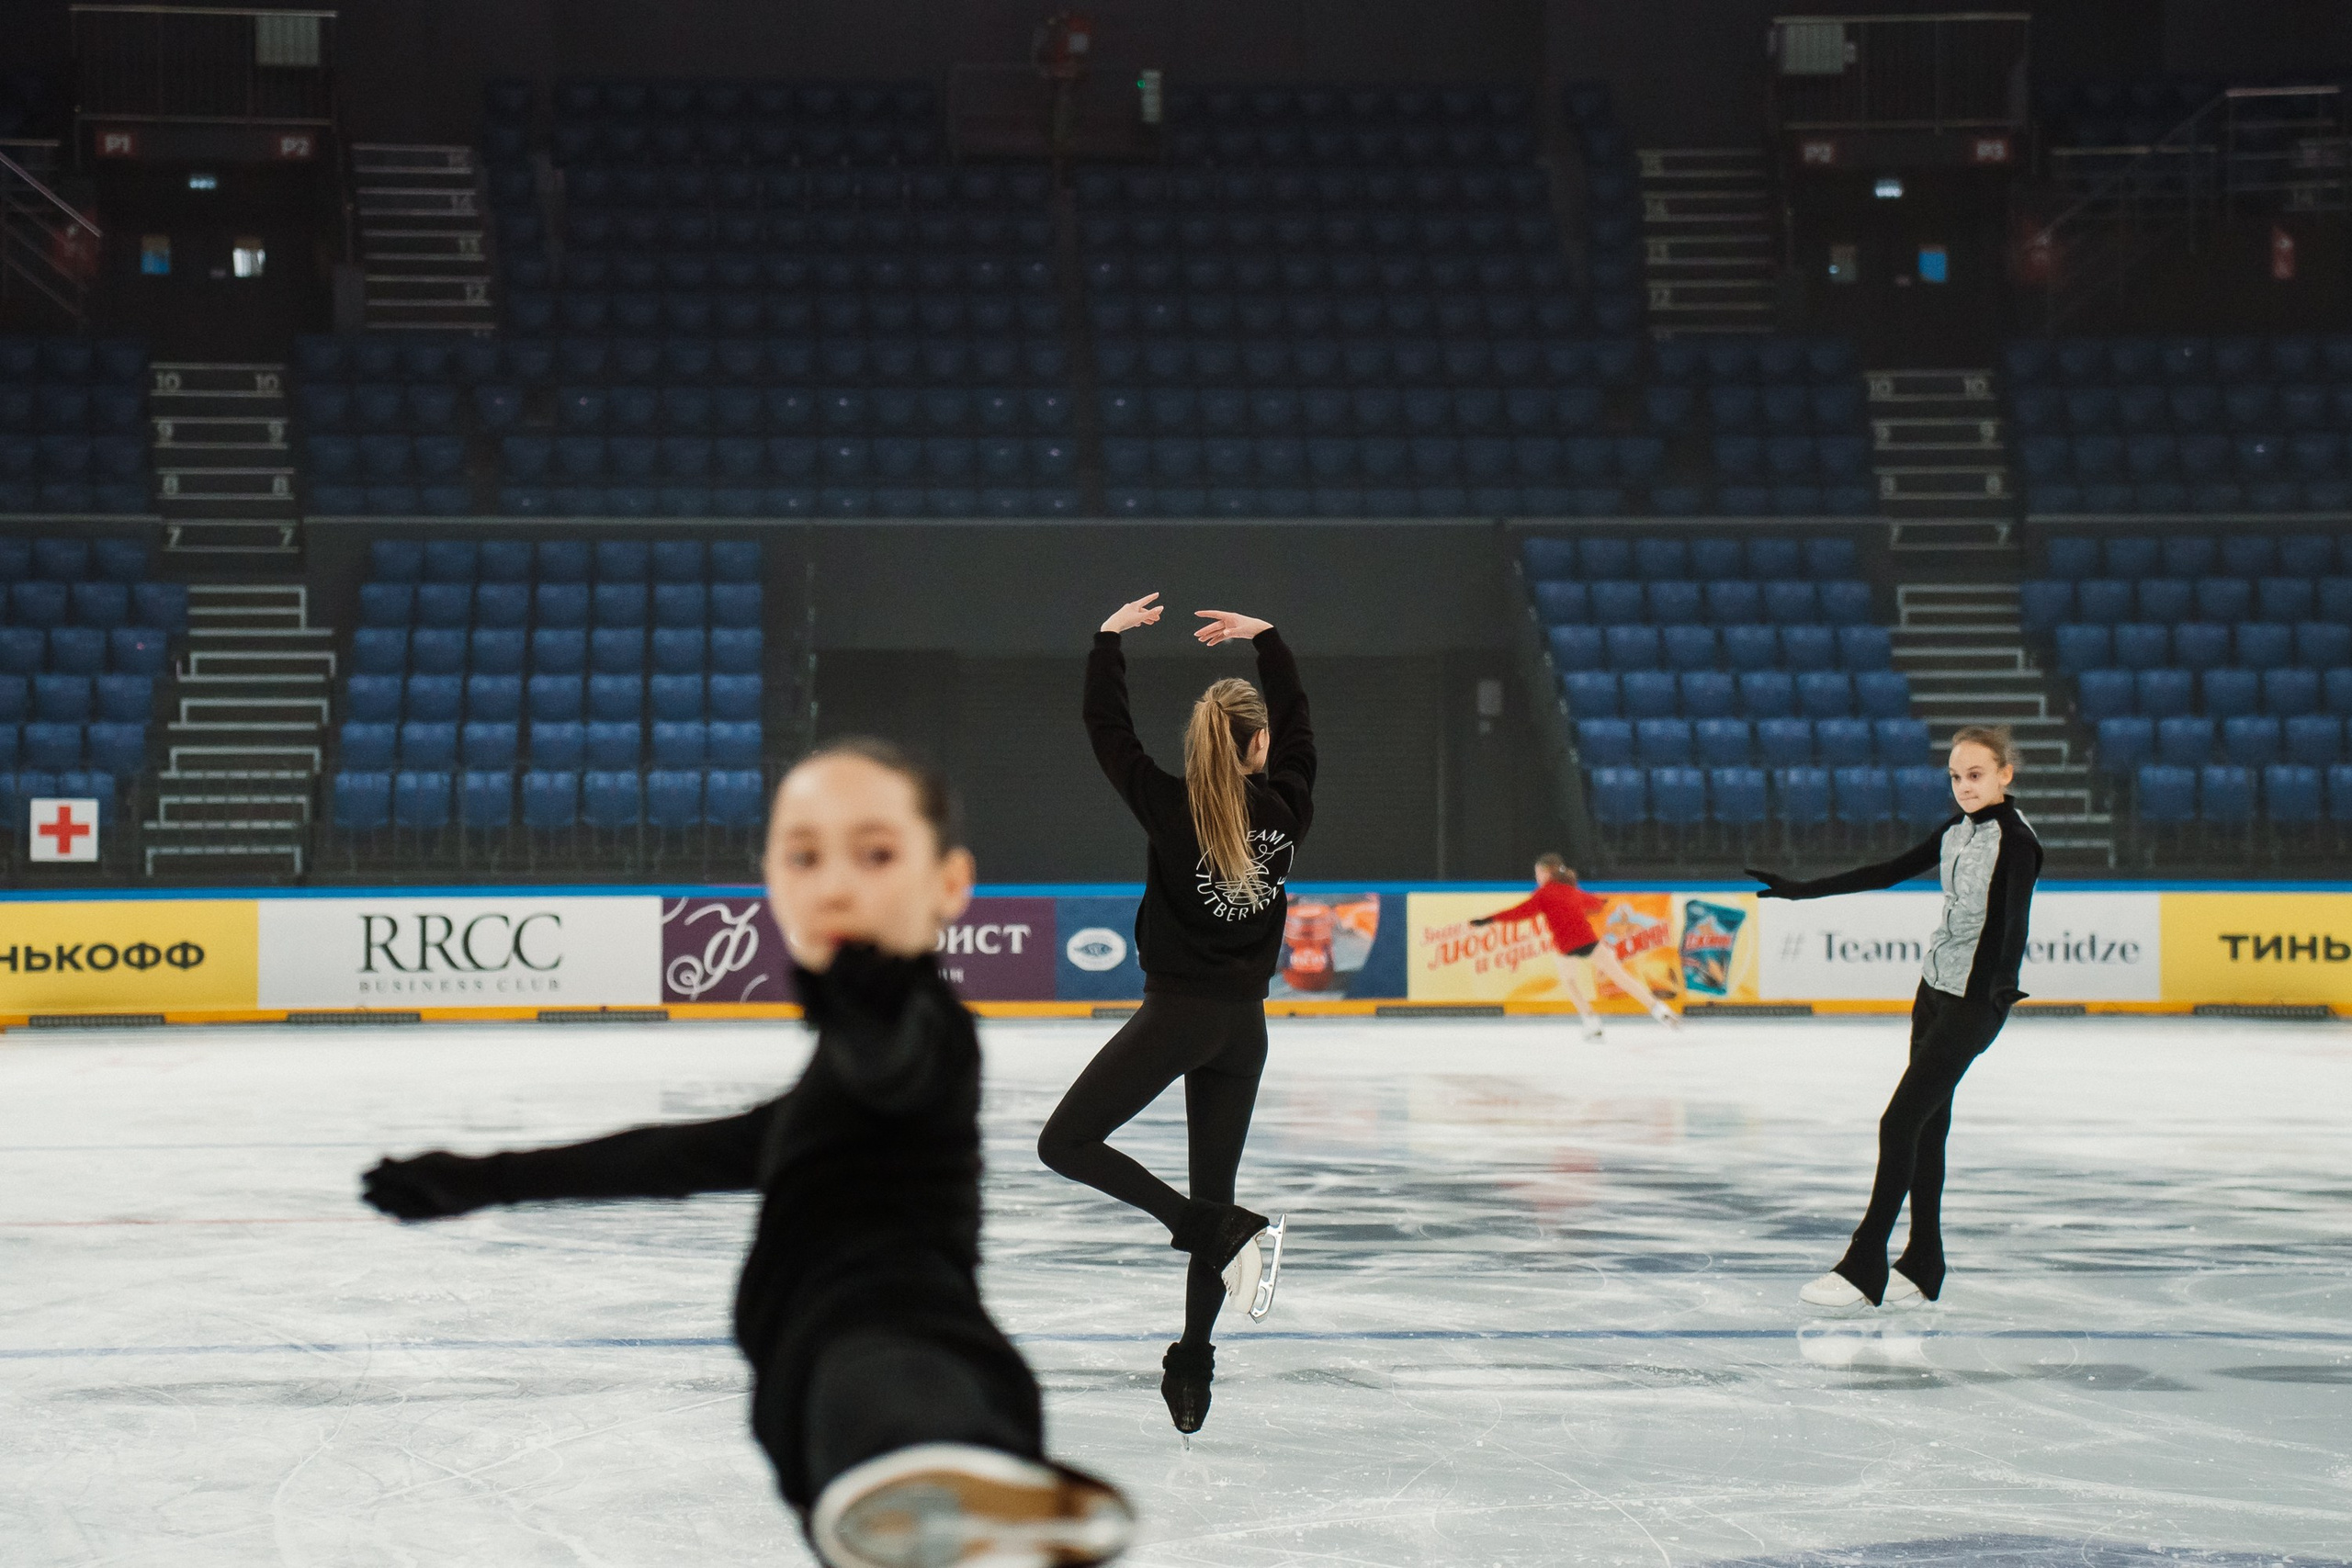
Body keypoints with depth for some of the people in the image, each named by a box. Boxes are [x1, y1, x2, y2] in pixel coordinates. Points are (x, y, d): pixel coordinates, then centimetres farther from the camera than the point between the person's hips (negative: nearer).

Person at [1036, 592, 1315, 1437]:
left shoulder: (1172, 810, -11)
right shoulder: (1285, 811, -1)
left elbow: (1107, 729, -3)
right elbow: (1297, 723, 17)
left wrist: (1110, 638, 8)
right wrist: (1266, 637, 25)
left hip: (1177, 1014, -5)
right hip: (1244, 1025, 5)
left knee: (1066, 1143, 0)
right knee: (1212, 1187, 10)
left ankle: (1222, 1232, -12)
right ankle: (1193, 1368, 8)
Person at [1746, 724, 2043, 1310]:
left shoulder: (2015, 842, -15)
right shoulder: (1956, 833, 10)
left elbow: (2011, 923, -29)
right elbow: (1887, 872, 17)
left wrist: (1995, 992, -46)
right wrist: (1802, 890, 16)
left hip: (1972, 1002, -8)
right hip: (1934, 988, 8)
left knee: (1899, 1123, -10)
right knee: (1926, 1128, 11)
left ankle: (1864, 1267, -7)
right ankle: (1921, 1266, 17)